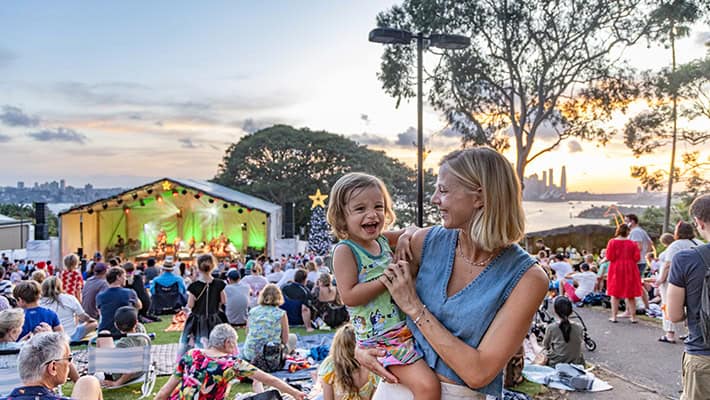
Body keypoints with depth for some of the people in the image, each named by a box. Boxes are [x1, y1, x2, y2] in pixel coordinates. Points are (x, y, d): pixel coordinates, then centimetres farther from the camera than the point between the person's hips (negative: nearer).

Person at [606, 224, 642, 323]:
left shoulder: (612, 242, -6)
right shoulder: (632, 243, -2)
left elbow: (609, 257, -9)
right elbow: (637, 258, -5)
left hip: (616, 269, -1)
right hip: (630, 269, 1)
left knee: (615, 294, 6)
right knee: (630, 294, 8)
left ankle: (614, 316, 6)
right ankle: (633, 317, 10)